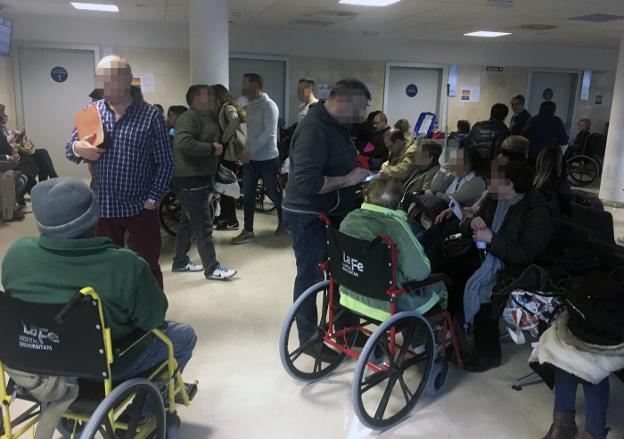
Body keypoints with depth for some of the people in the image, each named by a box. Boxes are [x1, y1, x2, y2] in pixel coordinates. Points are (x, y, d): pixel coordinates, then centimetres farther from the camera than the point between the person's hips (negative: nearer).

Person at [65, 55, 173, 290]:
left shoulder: (151, 115, -5)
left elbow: (165, 163, -4)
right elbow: (69, 150, 10)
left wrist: (151, 200, -11)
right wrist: (78, 148, -14)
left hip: (140, 208, -3)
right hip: (101, 206, 3)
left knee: (146, 269, 8)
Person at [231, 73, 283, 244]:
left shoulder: (269, 105, -13)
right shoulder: (249, 105, 11)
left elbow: (269, 133, -21)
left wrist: (250, 152, -24)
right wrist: (246, 153, 6)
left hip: (267, 159, -7)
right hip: (250, 159, 7)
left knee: (274, 194, 7)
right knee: (247, 196, 6)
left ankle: (283, 221, 30)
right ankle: (248, 232, 13)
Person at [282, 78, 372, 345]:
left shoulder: (338, 125, 9)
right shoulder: (314, 129, -23)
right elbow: (308, 182, -31)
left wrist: (359, 175, 4)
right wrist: (347, 180, -24)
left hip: (332, 213, 10)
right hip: (309, 217, -10)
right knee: (311, 276, 3)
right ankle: (309, 339, 20)